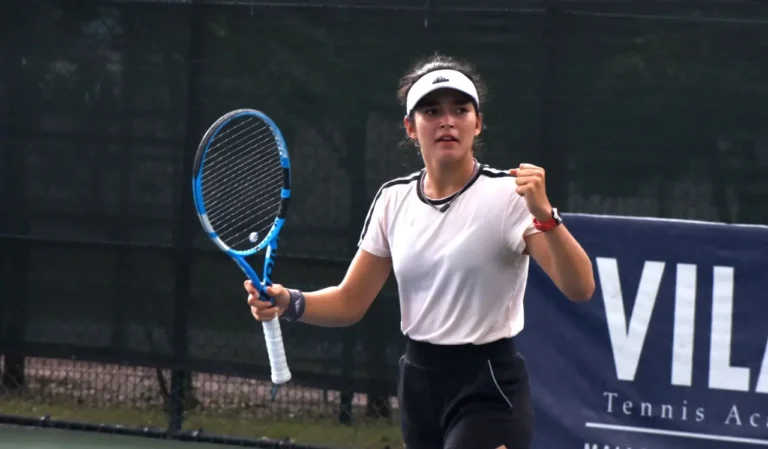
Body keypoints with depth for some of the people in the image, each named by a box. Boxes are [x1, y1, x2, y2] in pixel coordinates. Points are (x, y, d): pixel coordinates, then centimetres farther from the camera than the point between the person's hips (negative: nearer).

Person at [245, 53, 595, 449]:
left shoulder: (509, 195, -11)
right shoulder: (393, 199, 5)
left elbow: (579, 288, -20)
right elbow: (348, 302, 8)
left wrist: (543, 215, -35)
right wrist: (289, 303, -11)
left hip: (489, 391, -6)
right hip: (419, 386, 6)